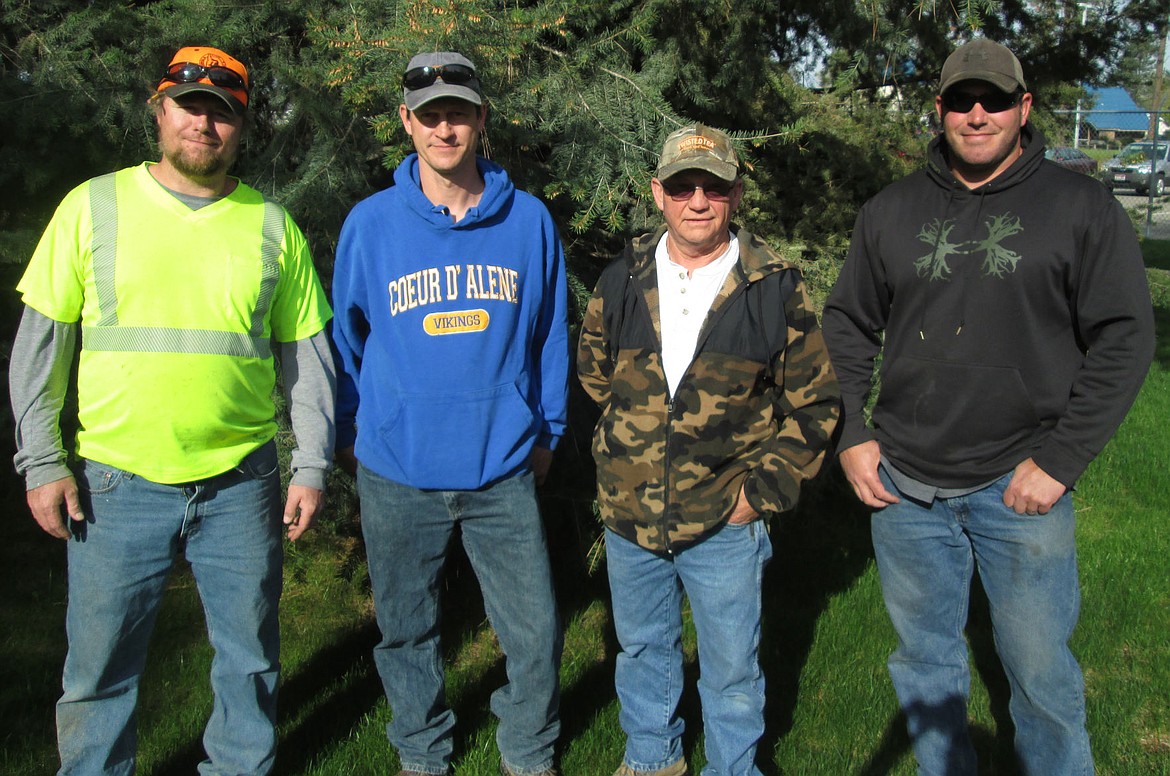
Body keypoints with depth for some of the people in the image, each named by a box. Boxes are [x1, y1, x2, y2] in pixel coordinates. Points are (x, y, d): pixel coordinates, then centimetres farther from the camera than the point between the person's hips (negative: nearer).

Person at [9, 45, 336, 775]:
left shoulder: (272, 224, 4)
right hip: (116, 483, -1)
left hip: (242, 482, 1)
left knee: (250, 657, 13)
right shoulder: (93, 206, 1)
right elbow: (41, 340, 2)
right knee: (100, 666, 10)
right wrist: (42, 462, -2)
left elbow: (309, 351, 6)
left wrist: (313, 467, 2)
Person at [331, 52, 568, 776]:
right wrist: (349, 431, 9)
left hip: (503, 471, 0)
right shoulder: (370, 222, -1)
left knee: (535, 632, 6)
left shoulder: (530, 219, -1)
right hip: (398, 473, 0)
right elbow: (346, 338, 8)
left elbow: (549, 335, 6)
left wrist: (547, 432, 9)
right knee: (407, 630, 15)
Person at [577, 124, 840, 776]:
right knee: (642, 647, 22)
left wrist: (765, 487, -9)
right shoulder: (622, 282, -1)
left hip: (725, 522, -3)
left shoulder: (777, 287, -8)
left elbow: (815, 400, -3)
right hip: (629, 513, 3)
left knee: (731, 669, 12)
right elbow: (594, 369, 16)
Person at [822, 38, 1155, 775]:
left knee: (1040, 670, 7)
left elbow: (1125, 338, -5)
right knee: (926, 659, 16)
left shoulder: (1082, 207, -2)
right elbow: (848, 327, 12)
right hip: (903, 481, 3)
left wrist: (1060, 459, -11)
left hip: (1020, 488, -3)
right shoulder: (891, 211, 6)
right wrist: (851, 434, 2)